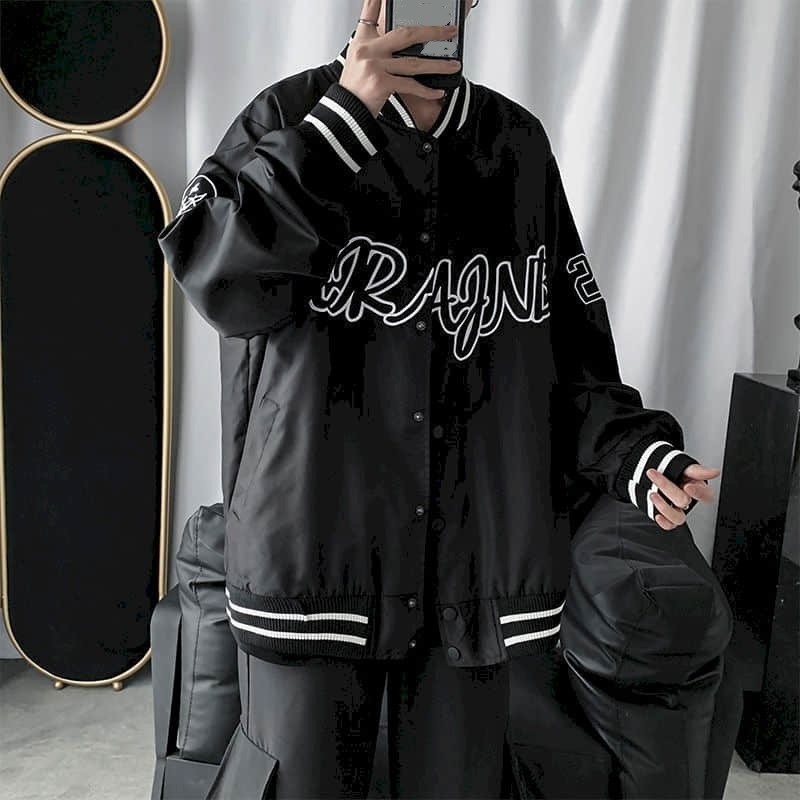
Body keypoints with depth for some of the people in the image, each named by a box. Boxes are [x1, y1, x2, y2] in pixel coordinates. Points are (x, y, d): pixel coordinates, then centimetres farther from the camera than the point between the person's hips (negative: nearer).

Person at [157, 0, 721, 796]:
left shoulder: (518, 144, 7)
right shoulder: (290, 117, 0)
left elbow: (564, 342, 9)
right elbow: (216, 278, -15)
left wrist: (630, 449, -6)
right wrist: (343, 119, -19)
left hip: (475, 546, 3)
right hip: (314, 541, -2)